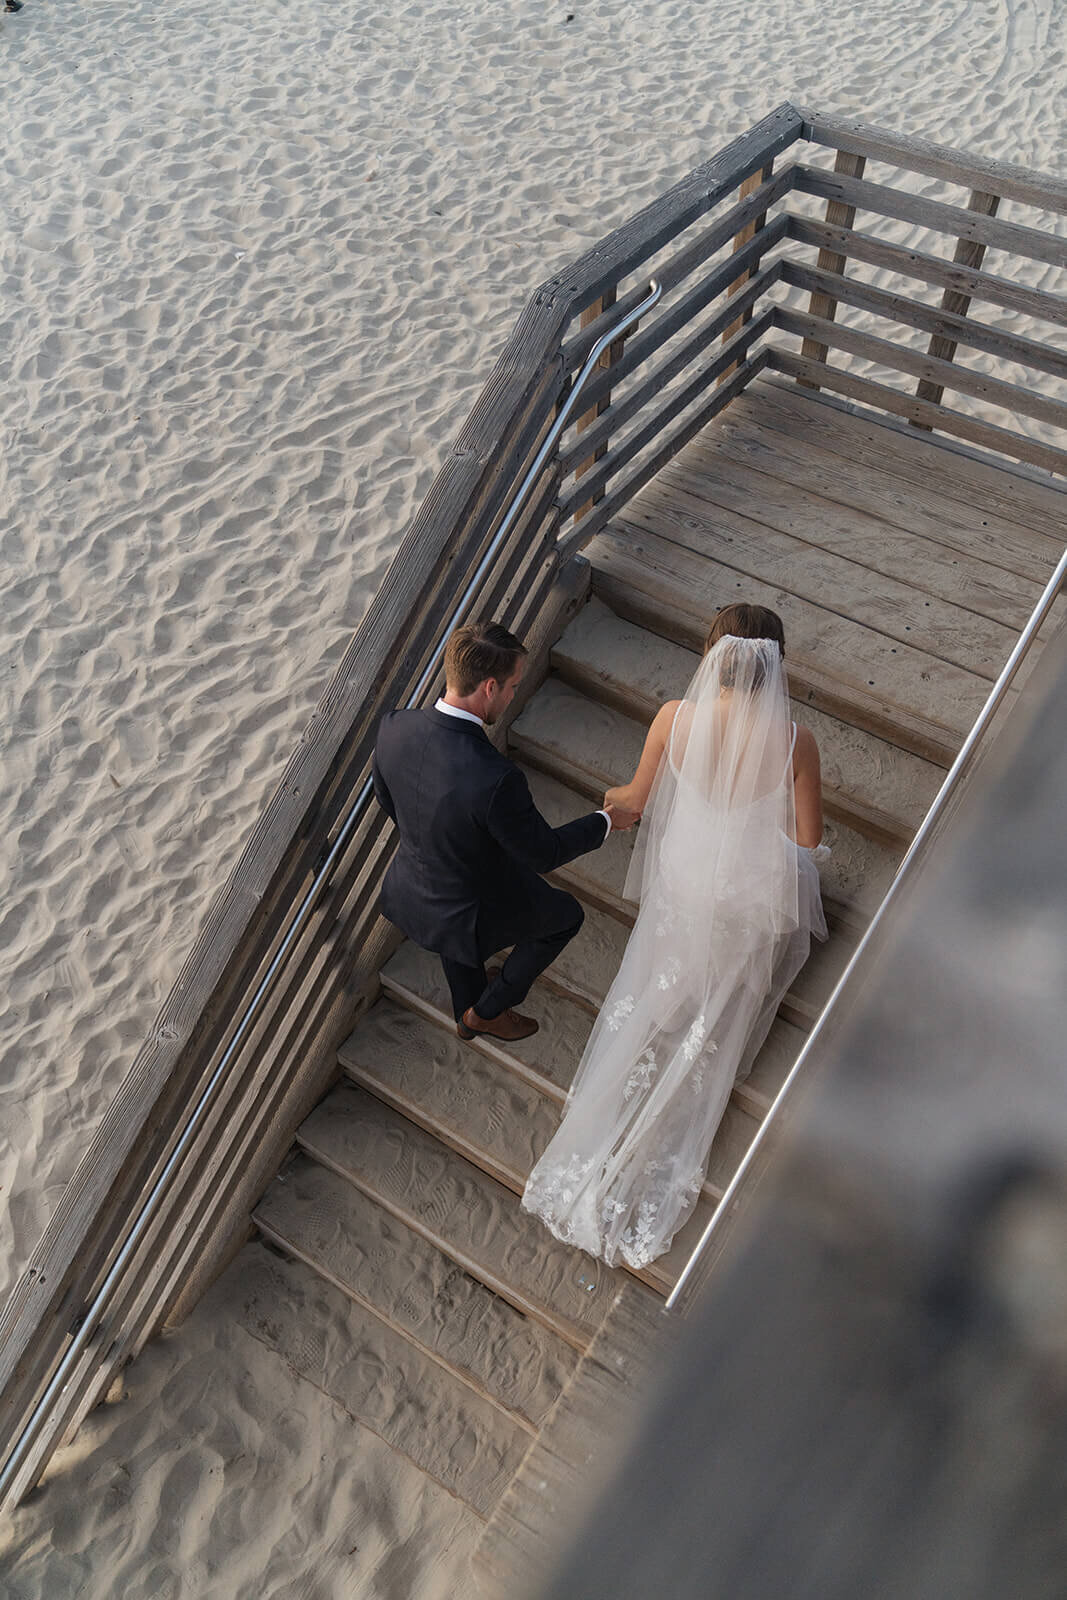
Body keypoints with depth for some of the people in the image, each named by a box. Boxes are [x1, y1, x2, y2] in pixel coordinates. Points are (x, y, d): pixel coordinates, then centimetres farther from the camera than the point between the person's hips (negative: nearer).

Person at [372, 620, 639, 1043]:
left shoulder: (393, 727, -21)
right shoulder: (495, 779, -40)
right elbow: (544, 854, -21)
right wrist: (606, 820, -5)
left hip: (411, 892, 6)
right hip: (469, 916, -5)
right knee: (566, 914, 24)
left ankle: (467, 1014, 58)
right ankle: (488, 1009, 38)